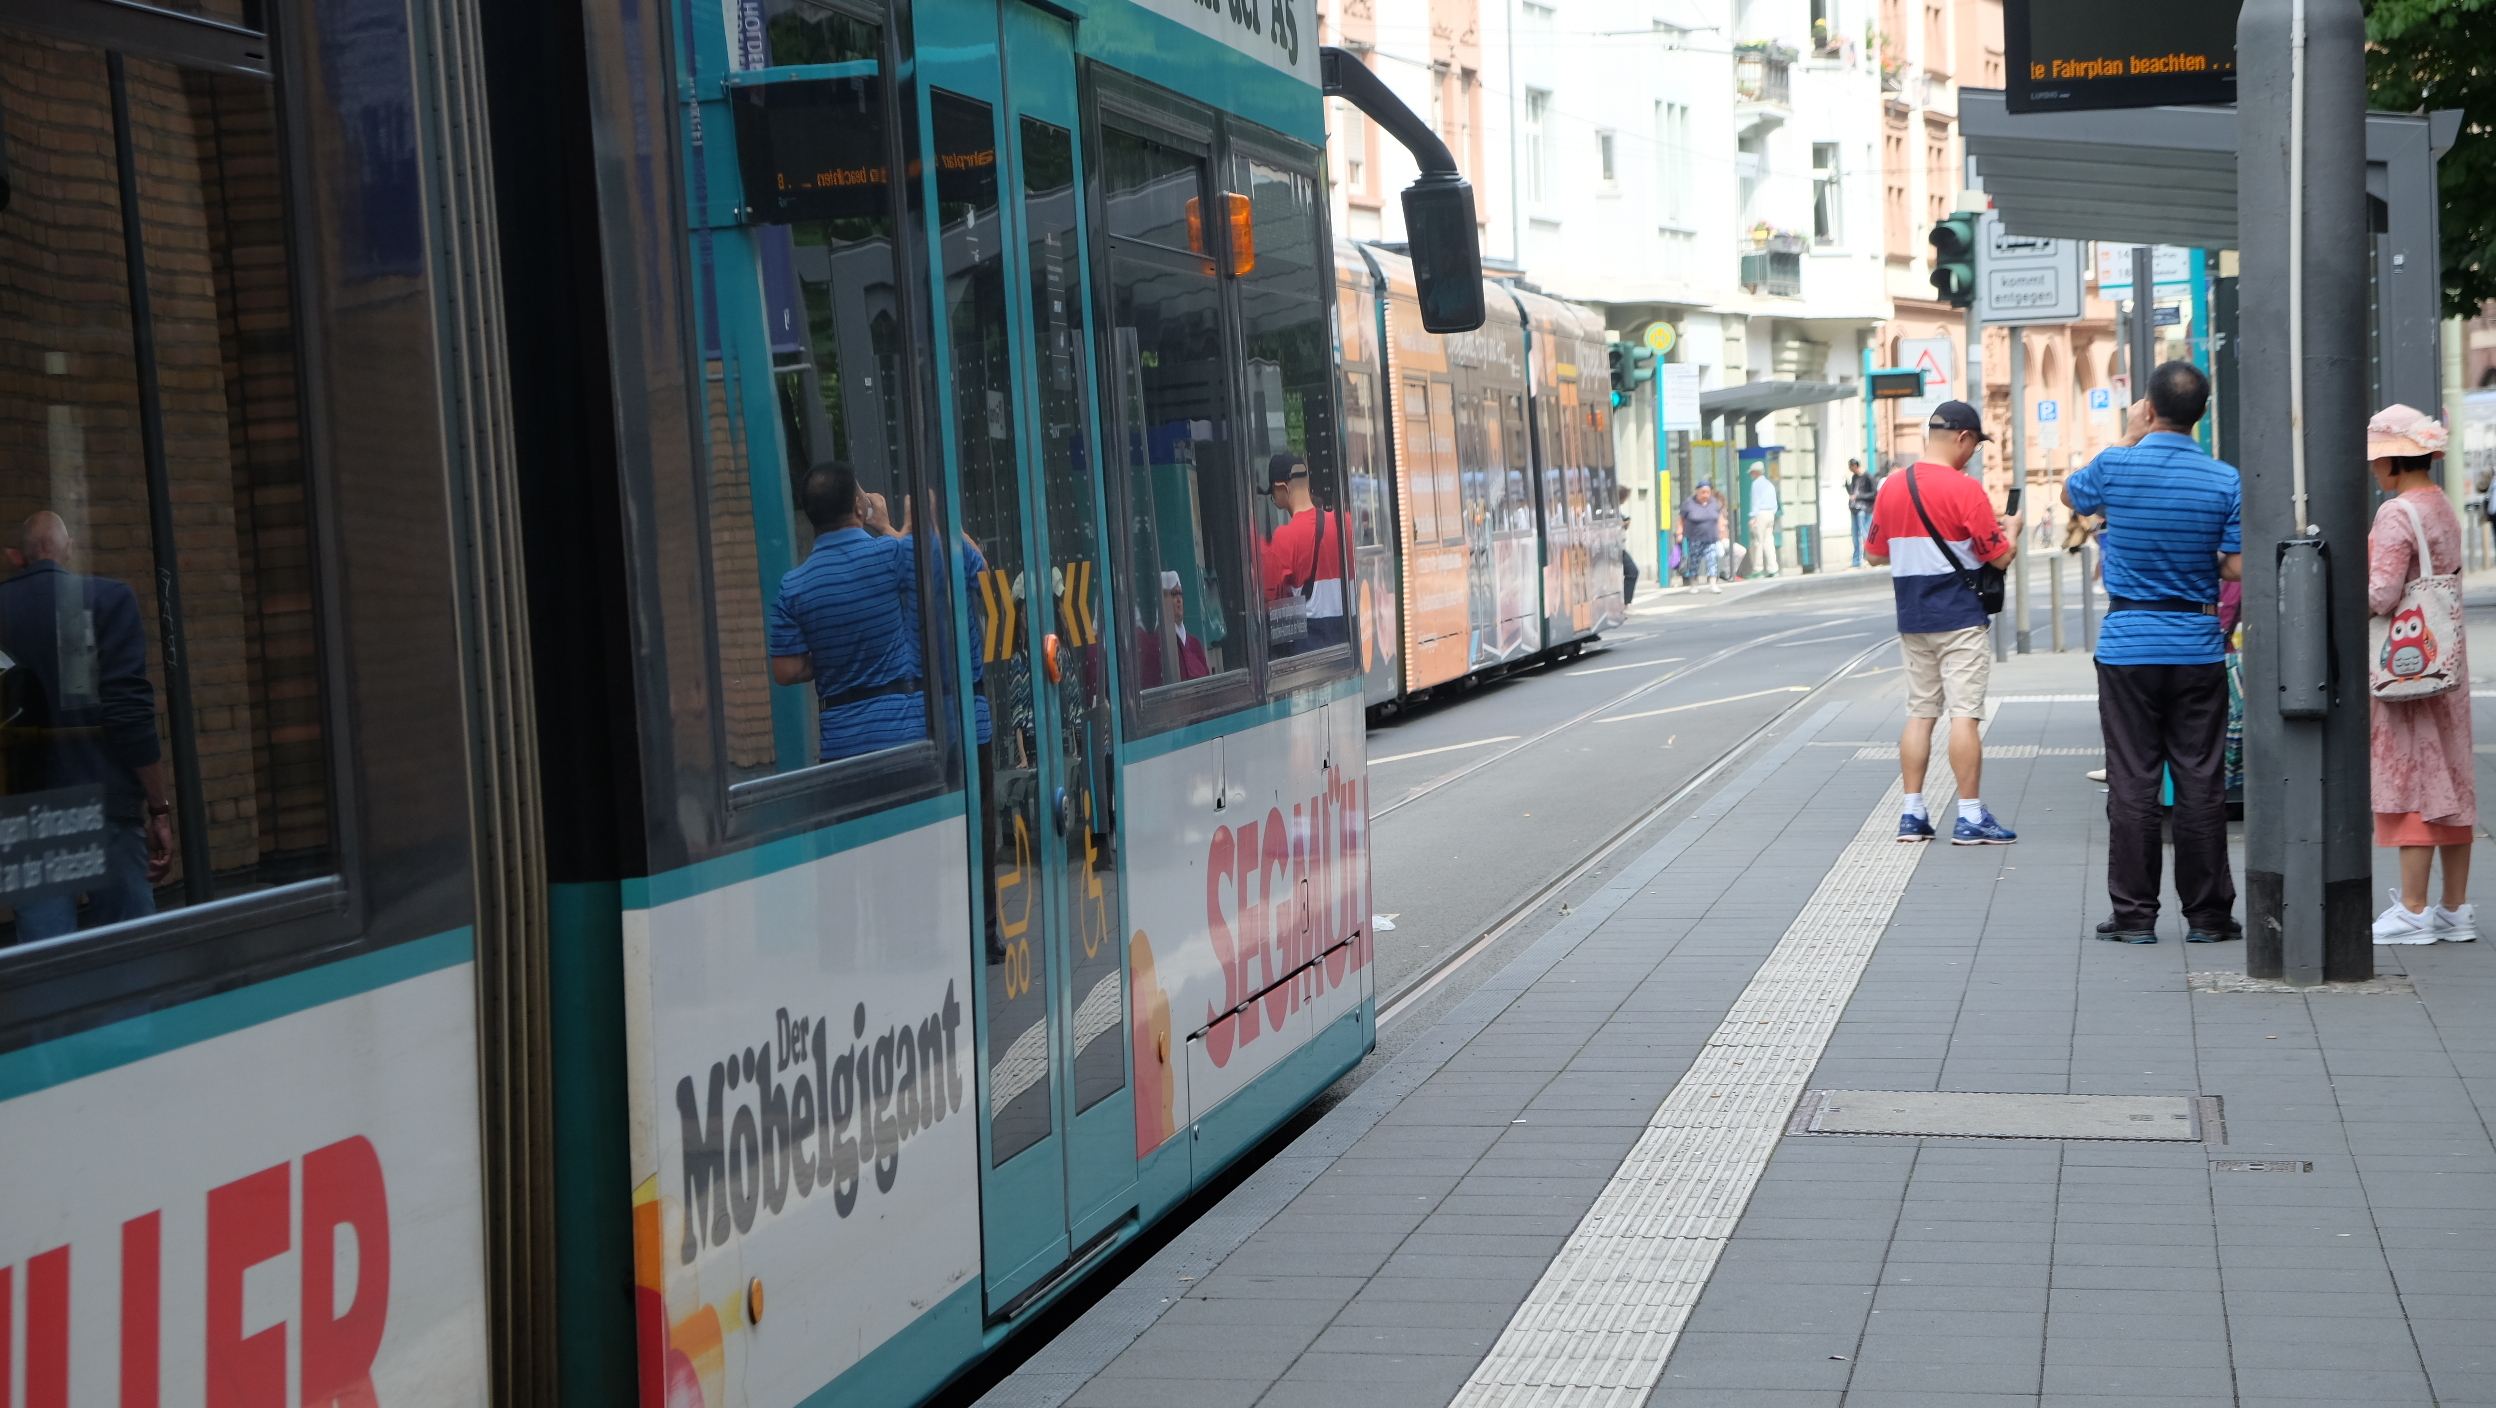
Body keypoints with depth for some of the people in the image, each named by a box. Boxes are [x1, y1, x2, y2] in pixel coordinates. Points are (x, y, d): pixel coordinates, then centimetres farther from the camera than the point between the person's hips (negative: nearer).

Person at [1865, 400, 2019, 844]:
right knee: (1965, 714, -4)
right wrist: (2011, 530, 12)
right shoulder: (1965, 490, -13)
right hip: (1959, 619, -6)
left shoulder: (1891, 487, 5)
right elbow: (1999, 557, -9)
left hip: (1912, 620, 6)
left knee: (1919, 712, 10)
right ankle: (1970, 816, -3)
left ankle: (1912, 814, 9)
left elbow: (1874, 554, 13)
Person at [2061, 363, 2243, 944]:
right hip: (2198, 647, 1)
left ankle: (2134, 913, 6)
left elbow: (2070, 494, 15)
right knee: (2201, 781, 5)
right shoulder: (2226, 481, -5)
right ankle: (2207, 913, 10)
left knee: (2132, 780, 3)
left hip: (2127, 643, -1)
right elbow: (2238, 569, -5)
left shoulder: (2115, 466, -8)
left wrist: (2128, 436, 17)